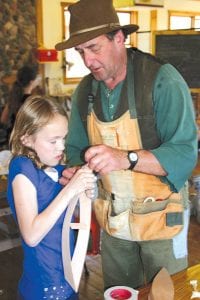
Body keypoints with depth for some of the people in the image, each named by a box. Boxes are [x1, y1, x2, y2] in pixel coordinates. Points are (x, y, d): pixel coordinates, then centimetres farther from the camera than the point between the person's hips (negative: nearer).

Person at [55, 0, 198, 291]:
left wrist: (126, 158, -38)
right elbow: (76, 147, 8)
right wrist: (76, 171, -14)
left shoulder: (162, 79, -18)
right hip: (112, 218, 5)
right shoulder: (84, 91, -1)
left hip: (159, 217, -4)